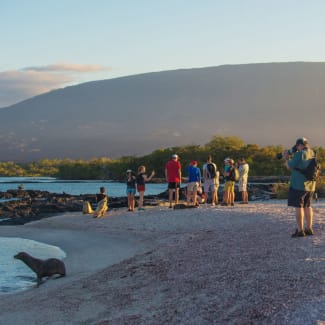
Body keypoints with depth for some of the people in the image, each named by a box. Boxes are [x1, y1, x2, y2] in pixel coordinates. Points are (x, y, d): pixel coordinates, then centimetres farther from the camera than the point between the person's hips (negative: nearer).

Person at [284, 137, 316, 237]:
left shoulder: (299, 154, -16)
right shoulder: (313, 154, 9)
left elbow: (289, 167, -9)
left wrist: (286, 158, 8)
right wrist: (291, 157, 17)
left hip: (299, 185, -8)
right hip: (310, 185, 8)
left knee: (298, 207, -4)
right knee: (307, 206, 16)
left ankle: (300, 230, -6)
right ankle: (309, 229, 18)